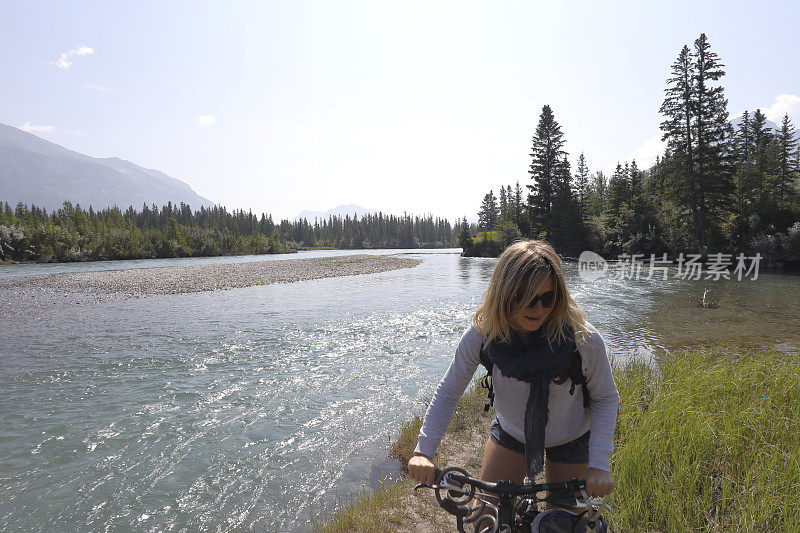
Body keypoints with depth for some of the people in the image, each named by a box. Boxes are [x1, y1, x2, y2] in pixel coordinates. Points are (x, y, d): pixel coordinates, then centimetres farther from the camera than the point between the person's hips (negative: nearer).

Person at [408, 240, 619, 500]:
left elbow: (606, 398, -13)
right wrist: (423, 450, -22)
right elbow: (447, 392, -15)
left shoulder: (584, 339, -30)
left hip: (570, 440, -1)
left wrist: (599, 464, -21)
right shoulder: (482, 333, -27)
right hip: (510, 432, 1)